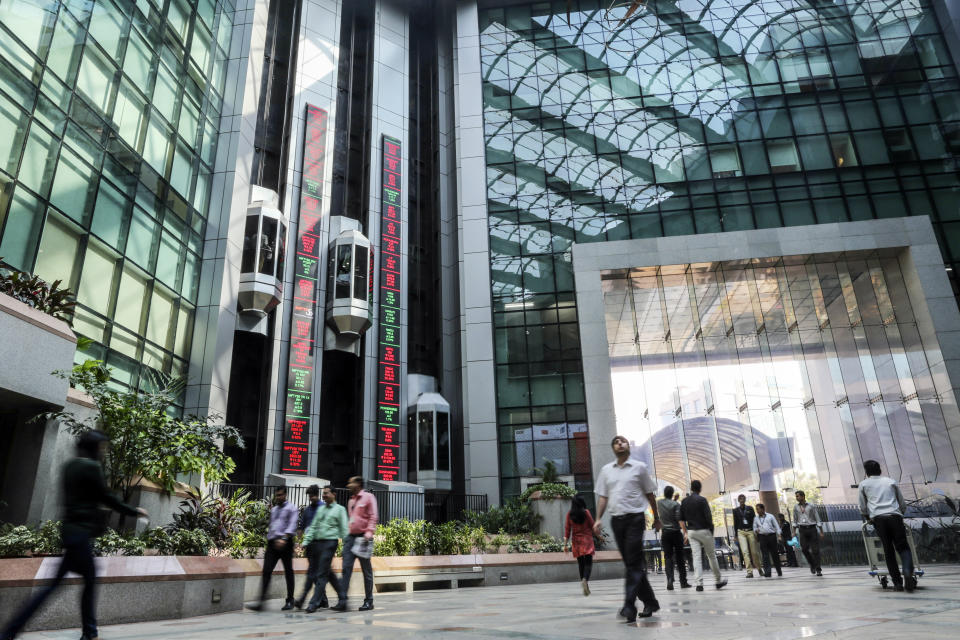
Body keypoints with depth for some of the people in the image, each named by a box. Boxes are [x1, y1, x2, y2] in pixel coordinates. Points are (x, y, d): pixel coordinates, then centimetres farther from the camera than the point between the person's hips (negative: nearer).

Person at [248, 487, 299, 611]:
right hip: (272, 543, 5)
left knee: (288, 572, 2)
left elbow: (292, 526, -11)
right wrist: (268, 544, 19)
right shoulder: (273, 510, 21)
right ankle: (261, 601, -8)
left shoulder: (291, 508, 1)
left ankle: (289, 601, 11)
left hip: (285, 543, -5)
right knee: (266, 571, -6)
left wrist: (284, 538, -25)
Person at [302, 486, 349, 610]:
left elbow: (344, 529, -1)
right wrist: (306, 541, 7)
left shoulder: (339, 509, 2)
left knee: (322, 574, -7)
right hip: (317, 543, 6)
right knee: (328, 573, 9)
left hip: (330, 542, -6)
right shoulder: (320, 509, 18)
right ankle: (342, 597, 19)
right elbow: (313, 526, 17)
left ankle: (315, 602, -3)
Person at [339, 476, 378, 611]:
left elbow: (373, 517, -9)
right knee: (346, 568, -4)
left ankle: (369, 601, 12)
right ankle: (342, 601, -4)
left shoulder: (368, 497, -3)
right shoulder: (351, 500, 18)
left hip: (363, 537, -6)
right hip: (350, 536, 6)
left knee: (366, 570, 3)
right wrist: (346, 534, 15)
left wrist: (369, 532, -20)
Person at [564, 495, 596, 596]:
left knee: (581, 563, 13)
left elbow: (567, 528, 0)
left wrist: (565, 543, 5)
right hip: (587, 540, -3)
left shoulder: (569, 514, -1)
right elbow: (592, 526, -2)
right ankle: (585, 580, -26)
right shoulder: (586, 512, -7)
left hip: (576, 541, 3)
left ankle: (583, 581, 14)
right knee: (588, 562, -3)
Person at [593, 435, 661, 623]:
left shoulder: (639, 467, 3)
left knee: (634, 563, -10)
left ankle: (629, 606, -14)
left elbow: (650, 494, 9)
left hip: (635, 518, -4)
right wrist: (598, 519, 1)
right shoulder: (606, 470, 11)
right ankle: (650, 602, 22)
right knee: (631, 563, 9)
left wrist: (656, 519, 11)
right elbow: (603, 496, 10)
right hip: (616, 519, 4)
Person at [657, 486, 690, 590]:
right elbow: (679, 518, -16)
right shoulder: (676, 504, -10)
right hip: (676, 532, -2)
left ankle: (670, 580, -16)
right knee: (679, 557, 8)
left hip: (665, 533, 2)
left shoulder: (659, 503, 3)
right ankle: (683, 582, 14)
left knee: (668, 557, 1)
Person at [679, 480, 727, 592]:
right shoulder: (702, 500, -9)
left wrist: (685, 533, 13)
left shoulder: (684, 501, 6)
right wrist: (711, 527, 5)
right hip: (704, 530, -4)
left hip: (691, 532, 4)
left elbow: (681, 519, 7)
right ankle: (718, 581, 21)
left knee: (696, 557, 1)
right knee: (711, 556, 10)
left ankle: (699, 583, -6)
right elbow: (708, 516, -14)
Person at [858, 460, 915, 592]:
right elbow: (903, 504, 24)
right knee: (903, 547, 3)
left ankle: (898, 582, 1)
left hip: (878, 518, -1)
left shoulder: (864, 484, 18)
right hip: (895, 516, 1)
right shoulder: (891, 481, 22)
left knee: (888, 550, 6)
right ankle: (908, 573, -22)